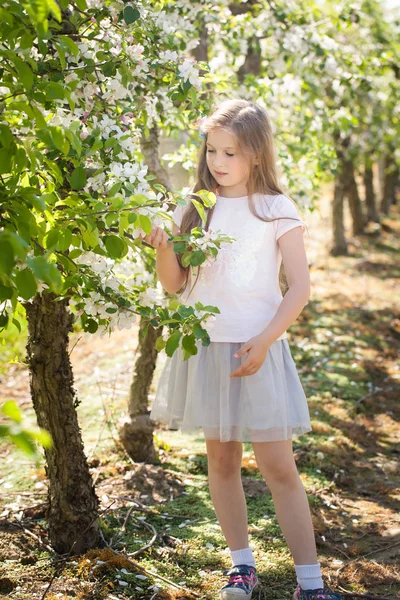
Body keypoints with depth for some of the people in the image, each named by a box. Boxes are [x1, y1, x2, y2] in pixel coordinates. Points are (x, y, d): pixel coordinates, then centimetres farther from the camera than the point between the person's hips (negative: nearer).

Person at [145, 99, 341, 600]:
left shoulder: (276, 210, -4)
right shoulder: (194, 209, 6)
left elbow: (299, 287, -6)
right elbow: (173, 284, 8)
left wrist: (264, 341, -16)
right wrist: (164, 247, -12)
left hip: (257, 350, -4)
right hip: (205, 347, 4)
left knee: (277, 466, -4)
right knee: (220, 456, 10)